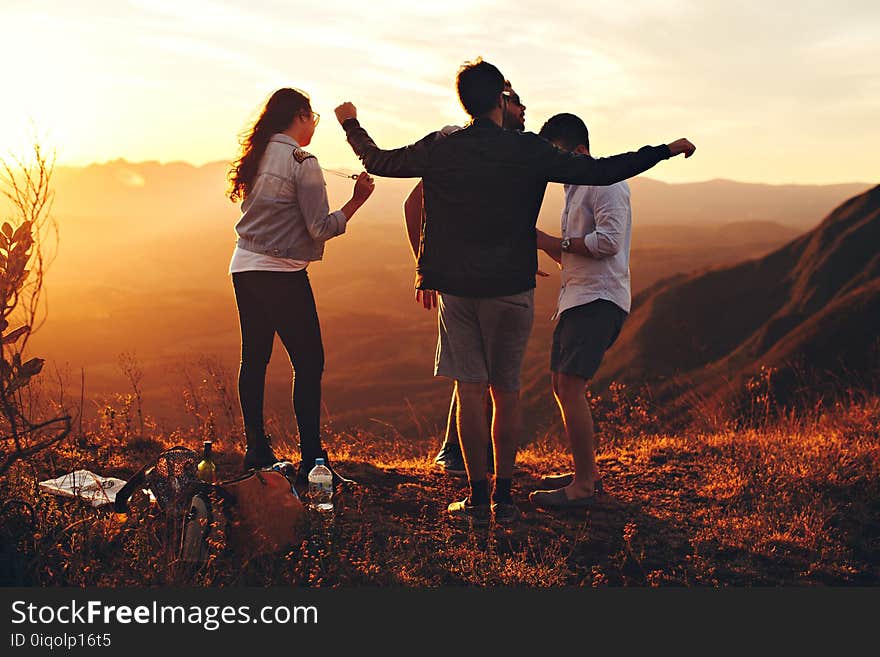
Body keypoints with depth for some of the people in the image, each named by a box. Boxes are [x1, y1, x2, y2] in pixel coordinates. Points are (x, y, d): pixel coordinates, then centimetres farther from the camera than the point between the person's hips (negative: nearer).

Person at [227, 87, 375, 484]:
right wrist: (356, 201, -7)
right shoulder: (302, 162, -11)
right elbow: (321, 228, -14)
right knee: (308, 363, -3)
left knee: (254, 360, 11)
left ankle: (257, 453, 17)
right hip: (282, 273, -8)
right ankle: (311, 460, -5)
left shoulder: (257, 157, 11)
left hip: (244, 268, 8)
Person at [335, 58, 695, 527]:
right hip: (510, 288, -1)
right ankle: (503, 498, 12)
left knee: (470, 389, 5)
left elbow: (378, 162, 14)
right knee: (506, 392, 8)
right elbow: (602, 172, -8)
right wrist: (666, 150, 3)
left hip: (456, 288, 2)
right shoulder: (528, 151, -7)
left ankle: (478, 499, 7)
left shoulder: (439, 148, 0)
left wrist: (351, 124, 33)